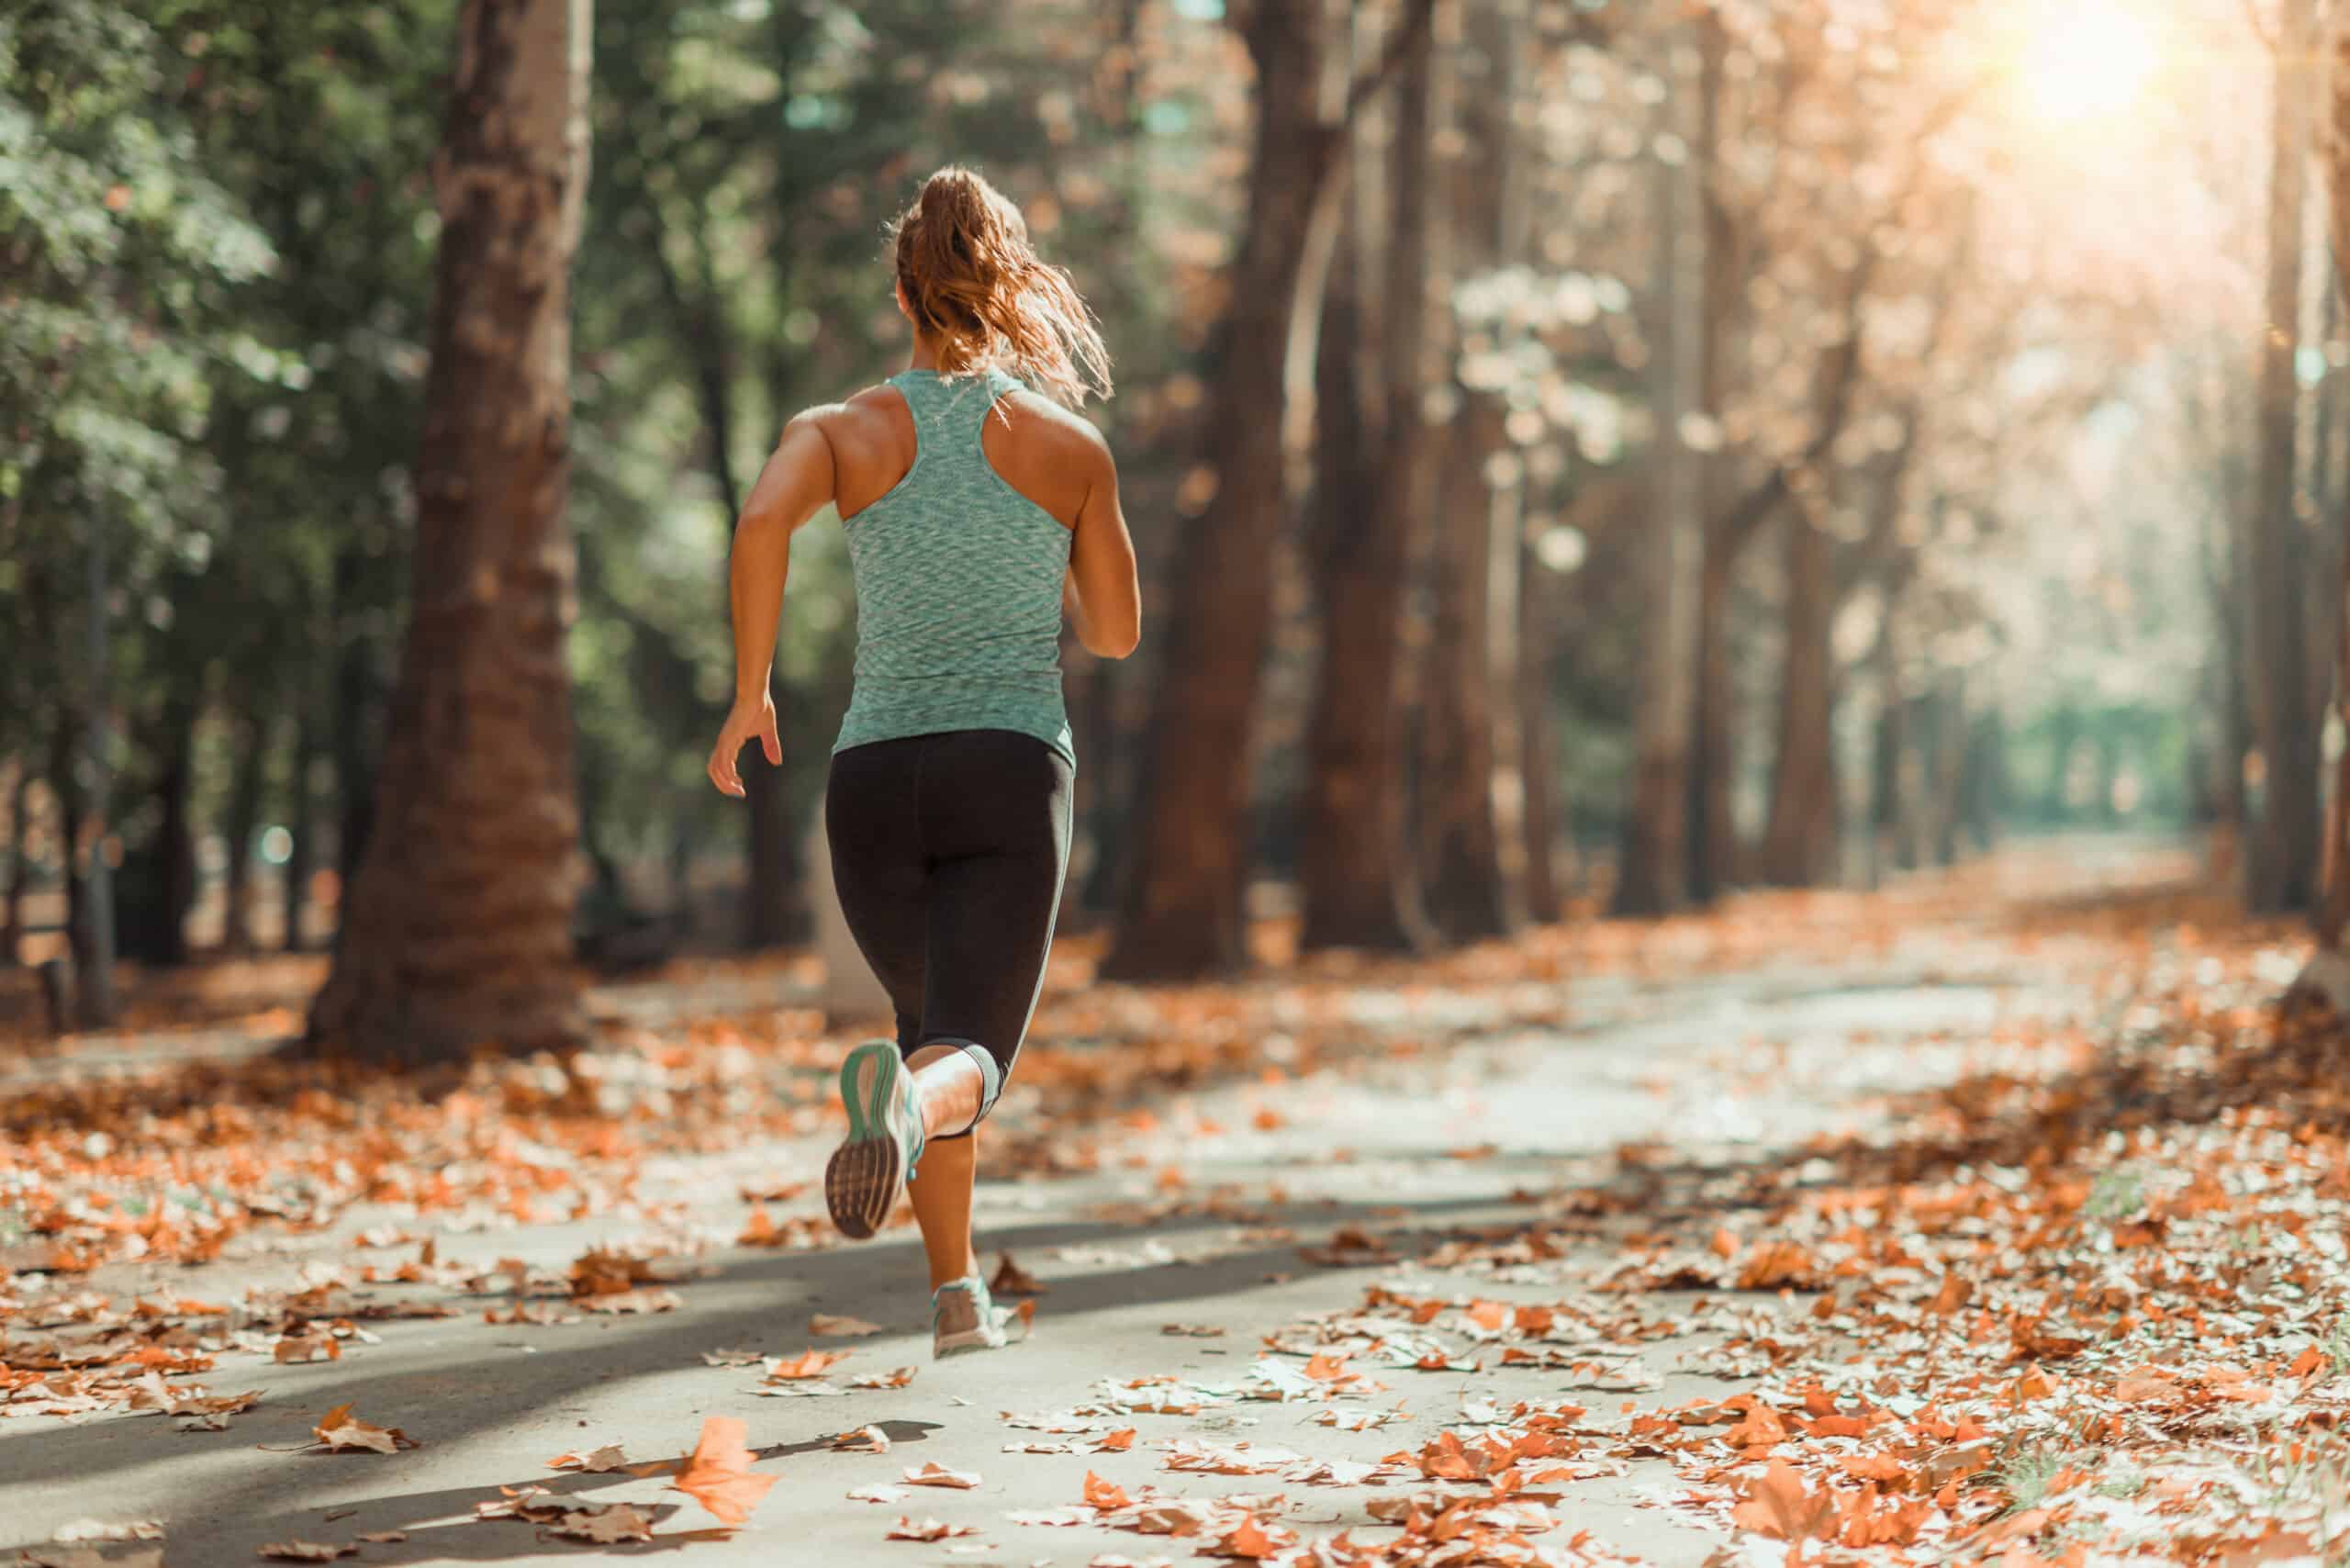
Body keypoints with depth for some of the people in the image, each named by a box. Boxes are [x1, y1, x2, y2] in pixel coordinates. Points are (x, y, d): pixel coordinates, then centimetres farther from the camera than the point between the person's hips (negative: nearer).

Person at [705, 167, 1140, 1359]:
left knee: (934, 1023, 24)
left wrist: (749, 693, -8)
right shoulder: (1072, 446, 6)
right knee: (969, 1057, -11)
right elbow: (1115, 634, 13)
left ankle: (957, 1294, 21)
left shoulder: (844, 431, 5)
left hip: (875, 771, 2)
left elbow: (763, 518, -16)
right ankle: (907, 1097, -48)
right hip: (1011, 770, -2)